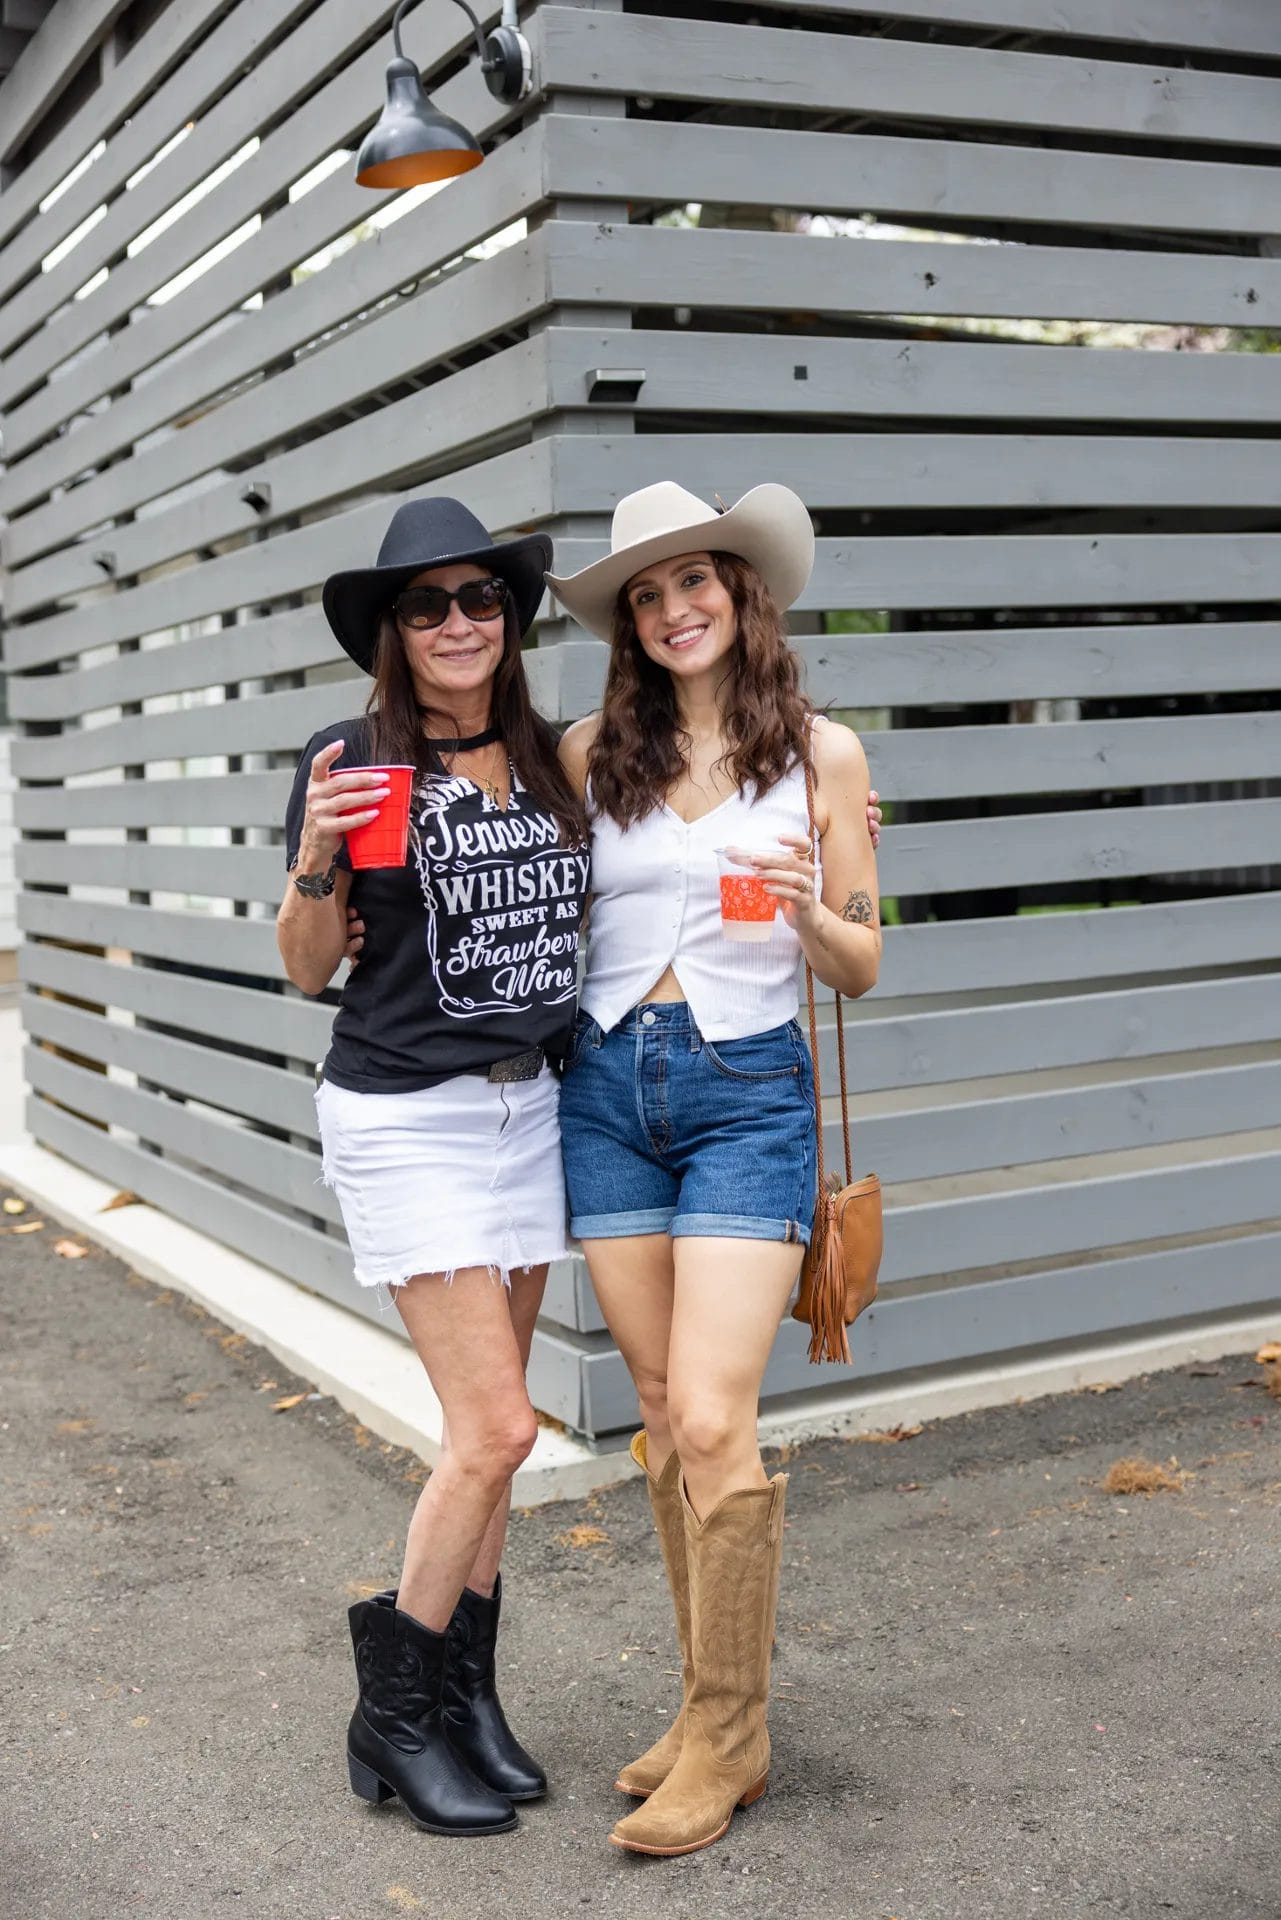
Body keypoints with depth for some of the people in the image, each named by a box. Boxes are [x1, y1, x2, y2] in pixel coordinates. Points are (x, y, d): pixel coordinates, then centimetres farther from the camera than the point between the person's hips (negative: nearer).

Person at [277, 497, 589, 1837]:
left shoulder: (550, 760, 8)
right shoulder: (353, 759, -7)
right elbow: (308, 969, -3)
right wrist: (317, 857, -22)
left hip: (532, 1106, 5)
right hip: (406, 1114, -5)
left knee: (485, 1424, 10)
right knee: (496, 1425, -8)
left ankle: (464, 1692, 24)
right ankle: (392, 1714, 11)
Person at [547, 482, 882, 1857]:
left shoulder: (822, 753, 1)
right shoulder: (591, 753, 6)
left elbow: (861, 966, 4)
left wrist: (806, 911, -16)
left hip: (747, 1090, -3)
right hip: (606, 1086, 3)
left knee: (711, 1421, -9)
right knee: (662, 1419, 9)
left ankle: (729, 1736, 8)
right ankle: (709, 1702, 24)